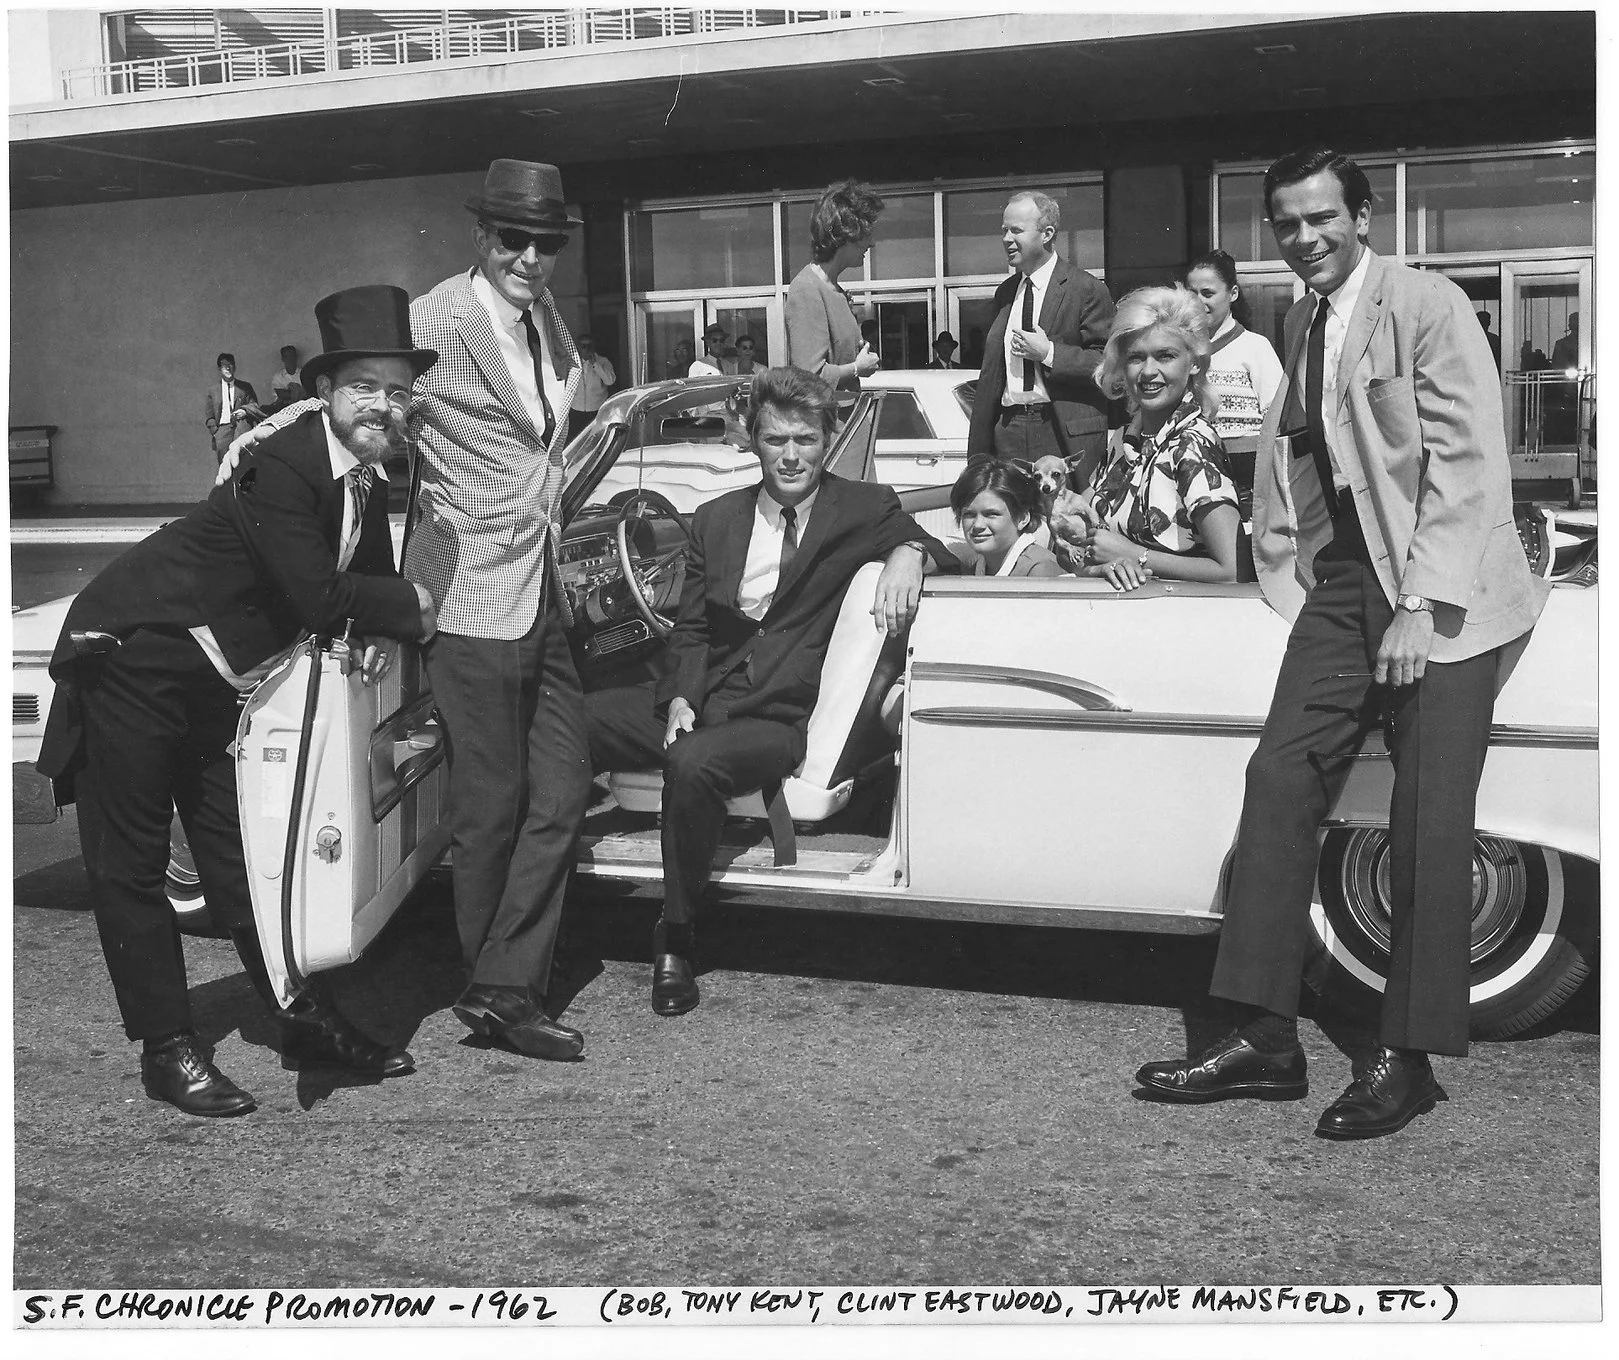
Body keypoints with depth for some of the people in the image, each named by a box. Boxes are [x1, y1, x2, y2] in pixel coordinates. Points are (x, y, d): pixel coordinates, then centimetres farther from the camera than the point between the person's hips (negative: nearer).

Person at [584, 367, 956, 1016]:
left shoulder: (864, 509, 7)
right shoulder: (716, 518, 15)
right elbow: (690, 629, 13)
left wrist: (910, 552, -20)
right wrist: (679, 697, -7)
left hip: (780, 718, -4)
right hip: (701, 700, 4)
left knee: (693, 762, -36)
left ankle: (675, 939, -17)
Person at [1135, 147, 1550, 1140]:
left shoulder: (1428, 306, -7)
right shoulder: (1302, 323, 15)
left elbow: (1467, 466, -13)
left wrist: (1419, 609, -17)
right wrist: (1283, 568, 6)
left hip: (1444, 589, -6)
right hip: (1342, 578, 6)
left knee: (1430, 823, -7)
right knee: (1282, 778, -5)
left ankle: (1410, 1059, 4)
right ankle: (1266, 1039, 0)